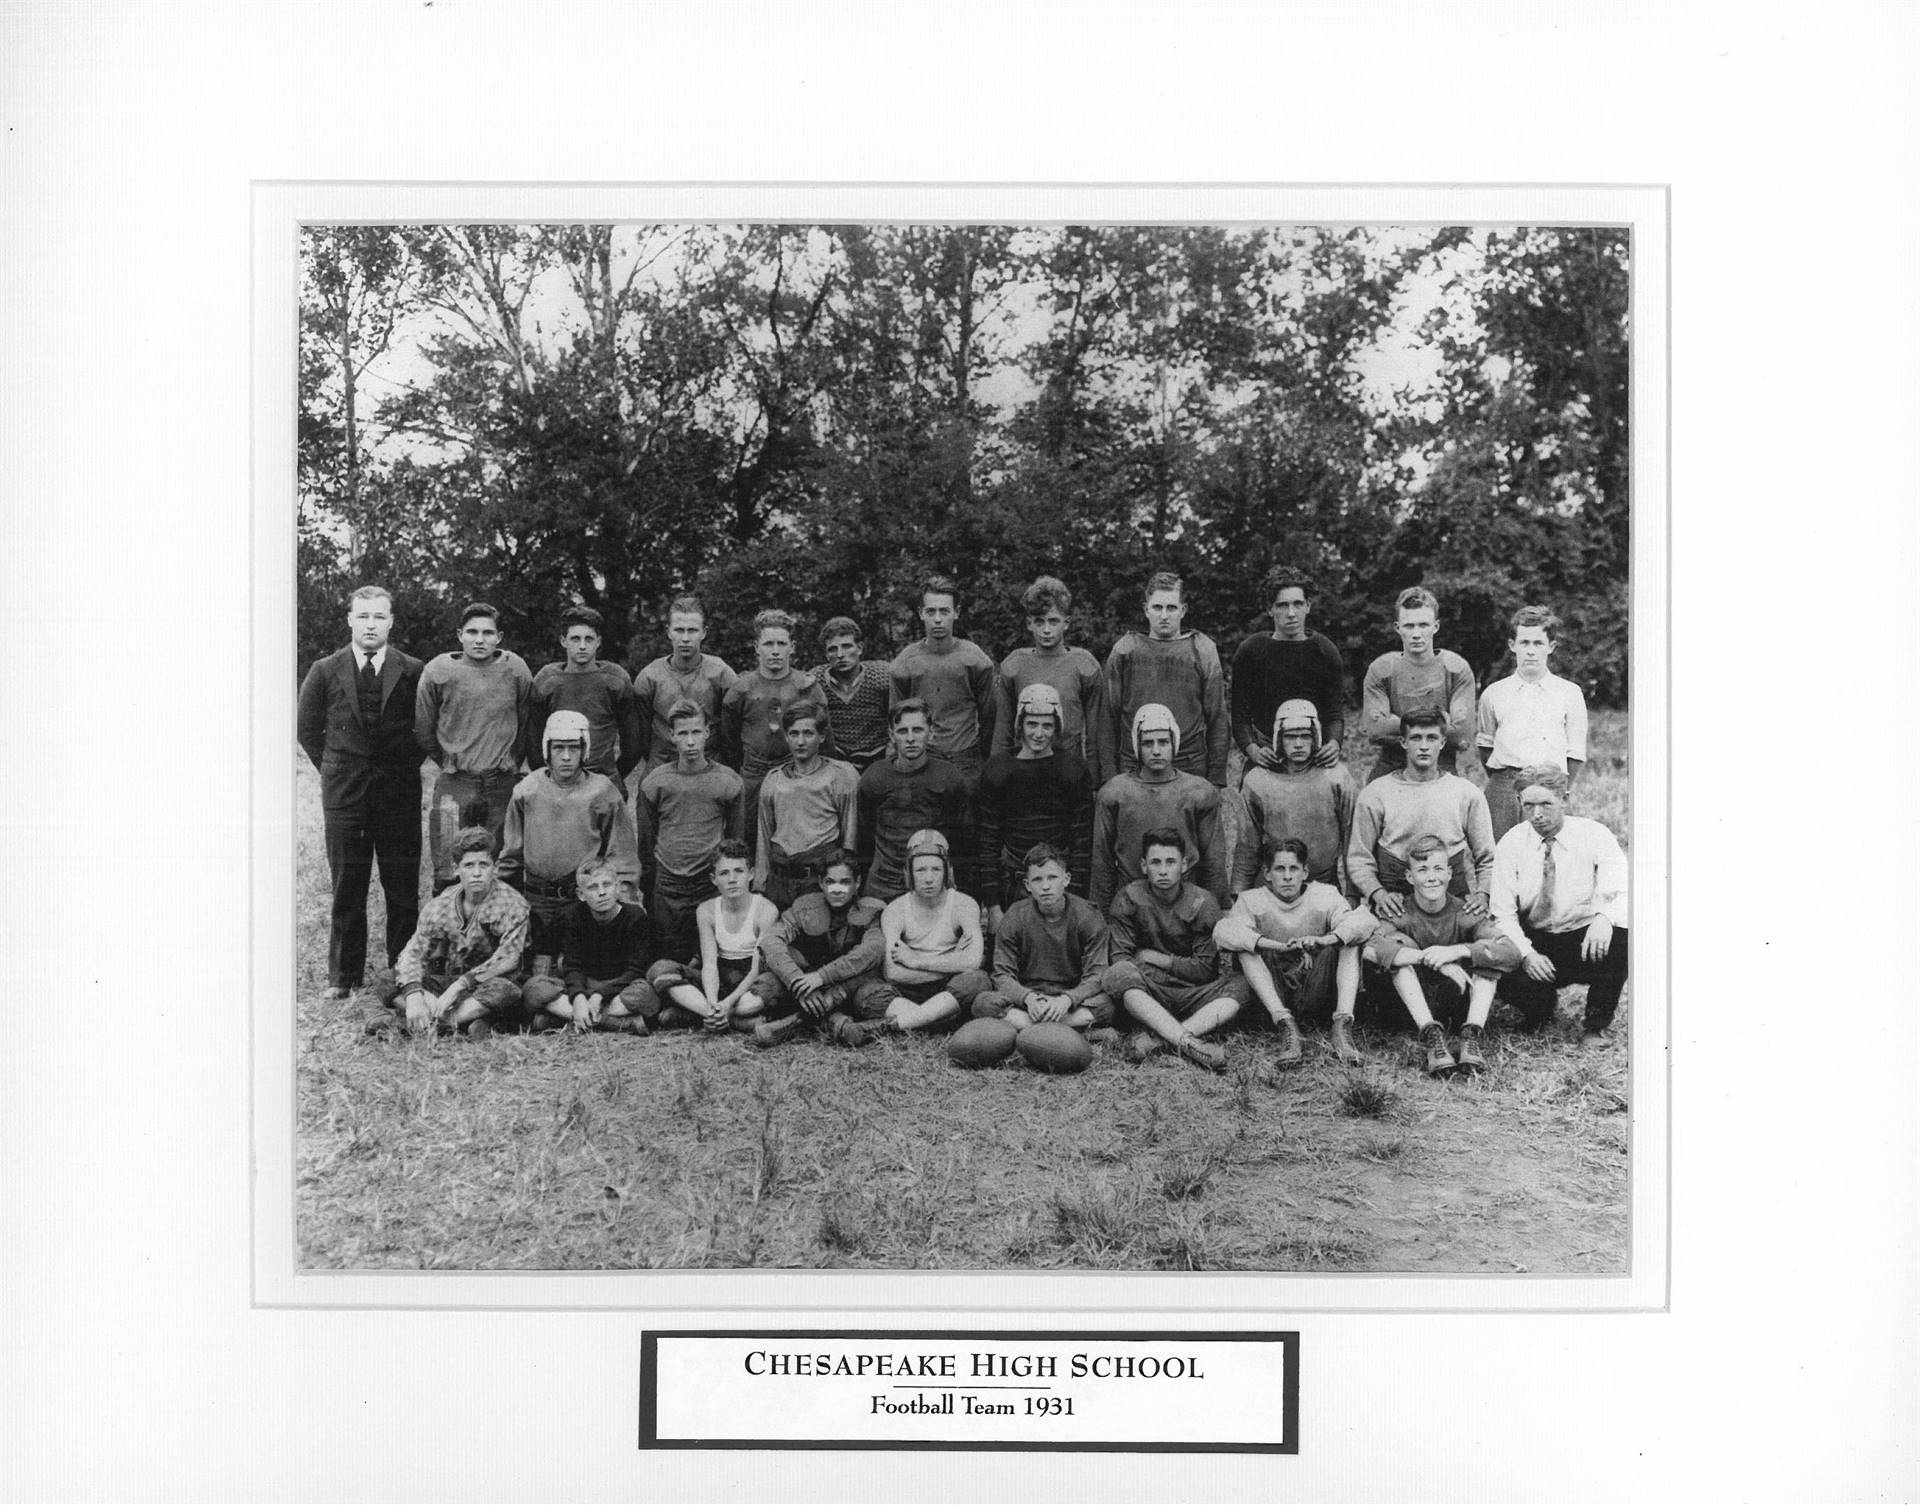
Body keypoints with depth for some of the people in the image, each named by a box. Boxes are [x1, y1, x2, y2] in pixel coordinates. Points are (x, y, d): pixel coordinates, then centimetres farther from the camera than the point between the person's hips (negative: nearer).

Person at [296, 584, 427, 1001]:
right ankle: (343, 977, 13)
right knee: (346, 889, 5)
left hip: (399, 793, 0)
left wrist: (405, 767, 5)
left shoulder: (413, 672, 1)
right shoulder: (325, 672, 4)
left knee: (403, 889, 1)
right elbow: (307, 729, 13)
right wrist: (334, 770, 9)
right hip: (343, 794, 1)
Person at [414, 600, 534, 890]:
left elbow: (526, 724, 12)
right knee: (448, 878, -2)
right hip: (454, 786, -1)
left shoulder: (515, 670, 1)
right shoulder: (438, 671, -2)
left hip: (503, 786, 1)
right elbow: (423, 730, 8)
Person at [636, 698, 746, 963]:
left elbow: (735, 835, 8)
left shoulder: (729, 782, -3)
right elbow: (645, 837, 11)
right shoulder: (654, 783, -1)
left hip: (712, 883, -1)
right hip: (667, 886, 1)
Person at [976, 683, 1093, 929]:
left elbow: (1083, 838, 0)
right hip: (1011, 887, 1)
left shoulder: (1073, 768, 0)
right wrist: (992, 906, -3)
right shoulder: (999, 769, 0)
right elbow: (987, 842, 2)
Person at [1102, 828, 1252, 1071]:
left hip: (1192, 992, 1)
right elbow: (1120, 958, -7)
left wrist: (1154, 957, -5)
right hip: (1146, 992, -1)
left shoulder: (1202, 902, 0)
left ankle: (1158, 1038, -39)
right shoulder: (1128, 899, -1)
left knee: (1242, 983, -24)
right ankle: (1189, 1043, -44)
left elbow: (1206, 969, -1)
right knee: (1117, 974, -32)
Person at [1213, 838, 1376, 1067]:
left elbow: (1364, 921, -14)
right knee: (1246, 948, -21)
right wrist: (1279, 947, -32)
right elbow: (1223, 931, -19)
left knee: (1348, 938, -16)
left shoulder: (1325, 895, 6)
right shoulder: (1251, 900, 3)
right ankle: (1285, 1024, -34)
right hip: (1272, 993, 0)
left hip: (1315, 993, 1)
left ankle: (1342, 1025, -29)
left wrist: (1324, 940, -34)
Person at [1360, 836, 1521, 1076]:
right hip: (1418, 1006, -1)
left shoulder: (1463, 913, -7)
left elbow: (1511, 954, -22)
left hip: (1464, 1004, 1)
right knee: (1398, 942, -22)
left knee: (1485, 949, -18)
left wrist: (1456, 951, -35)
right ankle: (1432, 1035, -35)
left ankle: (1471, 1036, -30)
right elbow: (1369, 950, -32)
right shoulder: (1402, 914, -9)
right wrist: (1429, 958, -39)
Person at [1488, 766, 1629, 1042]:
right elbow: (1503, 912, -7)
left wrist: (1606, 916, -41)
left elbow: (1621, 892, -18)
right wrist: (1526, 952, -25)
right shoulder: (1511, 844, -4)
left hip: (1587, 940, -1)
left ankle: (1596, 1024, -8)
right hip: (1534, 942, 1)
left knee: (1621, 941, -34)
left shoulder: (1595, 836, -7)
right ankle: (1541, 1007, 8)